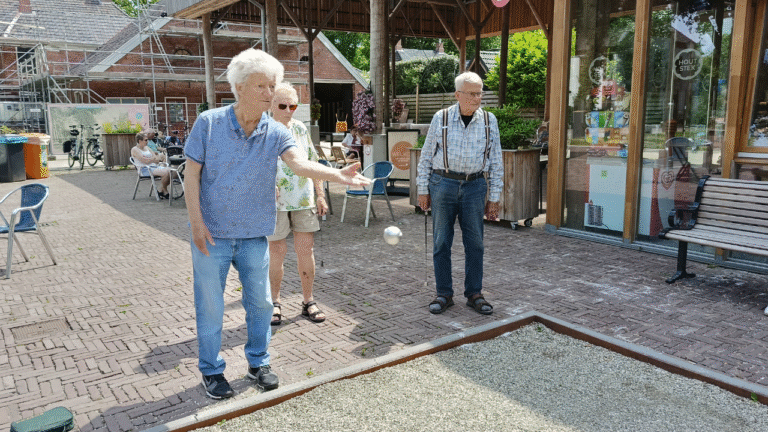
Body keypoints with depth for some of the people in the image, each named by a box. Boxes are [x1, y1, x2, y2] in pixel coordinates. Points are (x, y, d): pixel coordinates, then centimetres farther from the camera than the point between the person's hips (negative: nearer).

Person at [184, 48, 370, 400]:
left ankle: (258, 363, 32)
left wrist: (338, 175, -40)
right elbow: (191, 174, -5)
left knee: (260, 302, 10)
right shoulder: (208, 123, -8)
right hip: (211, 234, -2)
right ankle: (211, 371, 27)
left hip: (253, 235, 2)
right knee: (210, 306, 8)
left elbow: (300, 163, -22)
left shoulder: (275, 133, -4)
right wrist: (197, 223, -11)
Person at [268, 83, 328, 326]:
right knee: (277, 253, 4)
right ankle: (274, 302, 21)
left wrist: (320, 194, 10)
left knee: (306, 250, 5)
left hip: (304, 199, 4)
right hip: (275, 201, -4)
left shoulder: (301, 129, 10)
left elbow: (312, 163, 14)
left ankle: (308, 302, 17)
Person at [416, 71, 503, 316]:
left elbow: (496, 162, 7)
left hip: (474, 186, 1)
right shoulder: (441, 118, -1)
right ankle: (444, 294, 16)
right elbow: (426, 156, 4)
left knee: (475, 243, 5)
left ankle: (474, 294, 19)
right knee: (441, 242, 3)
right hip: (443, 184, -1)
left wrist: (494, 197, 4)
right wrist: (423, 190, 2)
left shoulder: (489, 121, 4)